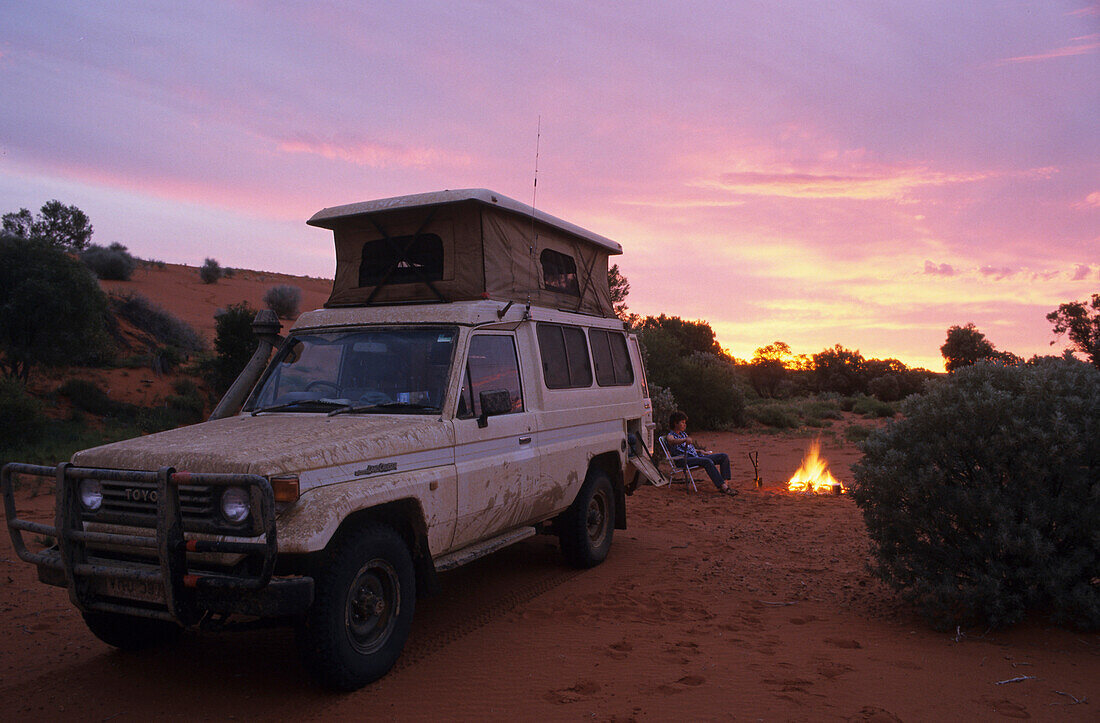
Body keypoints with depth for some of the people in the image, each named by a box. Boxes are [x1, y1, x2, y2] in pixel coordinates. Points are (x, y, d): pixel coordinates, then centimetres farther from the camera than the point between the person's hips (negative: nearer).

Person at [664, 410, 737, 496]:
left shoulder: (684, 433, 26)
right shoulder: (670, 436, 0)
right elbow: (673, 441, -27)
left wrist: (700, 451, 15)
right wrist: (686, 440, -46)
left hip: (697, 456, 8)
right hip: (685, 460, -8)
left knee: (724, 456, -7)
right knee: (707, 461, -37)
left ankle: (725, 483, -20)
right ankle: (723, 487, -40)